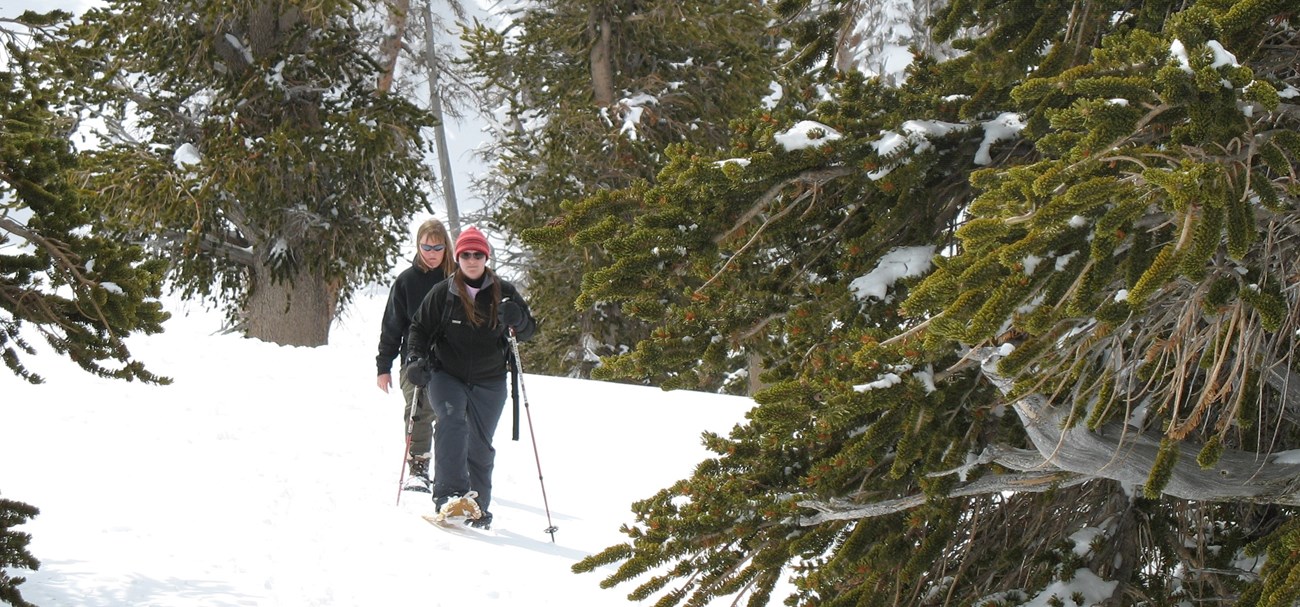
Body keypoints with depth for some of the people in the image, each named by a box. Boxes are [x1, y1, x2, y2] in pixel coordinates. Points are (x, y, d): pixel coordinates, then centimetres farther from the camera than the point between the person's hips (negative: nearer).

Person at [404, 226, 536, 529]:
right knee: (451, 419, -28)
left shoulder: (503, 293, 2)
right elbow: (420, 327, 9)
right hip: (447, 376, -2)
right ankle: (449, 493, -35)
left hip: (489, 381, 2)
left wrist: (517, 319, -18)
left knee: (480, 445, 8)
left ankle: (479, 508, 21)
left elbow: (528, 332, 4)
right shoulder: (442, 293, 0)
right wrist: (417, 358, -7)